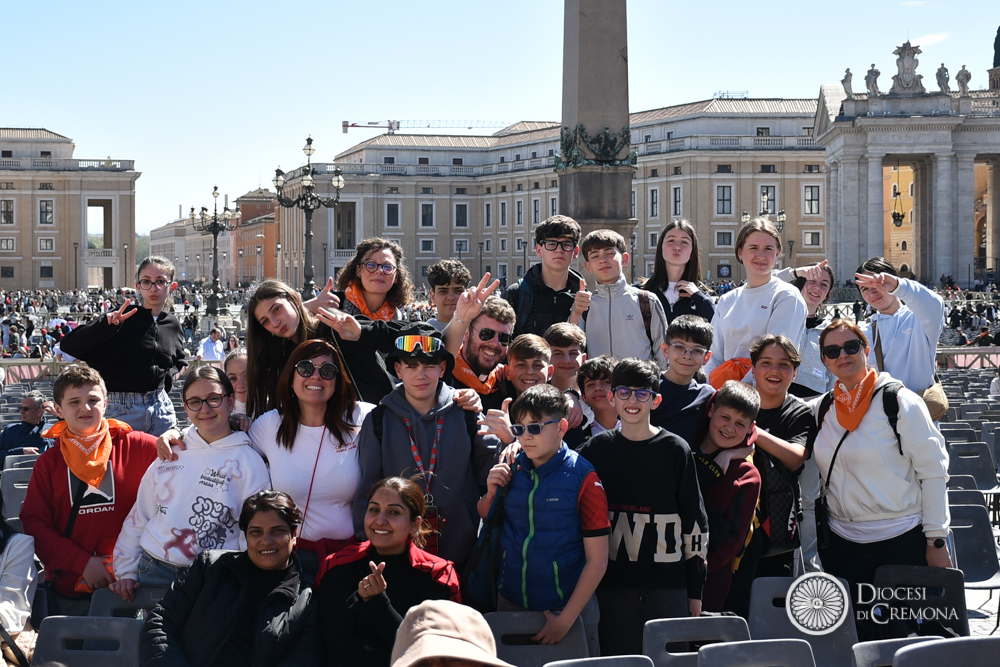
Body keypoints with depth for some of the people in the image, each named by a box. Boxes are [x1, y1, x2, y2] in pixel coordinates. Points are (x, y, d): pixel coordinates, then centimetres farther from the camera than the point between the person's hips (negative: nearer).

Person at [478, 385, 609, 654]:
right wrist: (490, 492, -7)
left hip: (568, 607, -4)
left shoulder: (583, 478, -12)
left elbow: (597, 560, -12)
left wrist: (565, 619, -13)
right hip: (511, 602, 4)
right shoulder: (510, 470, 0)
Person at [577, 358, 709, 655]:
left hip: (669, 585, -1)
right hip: (613, 583, 1)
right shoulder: (596, 449, 7)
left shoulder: (675, 450, 3)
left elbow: (695, 520, 6)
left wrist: (696, 591, 4)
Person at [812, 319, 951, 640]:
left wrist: (936, 541, -10)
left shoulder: (899, 401, -7)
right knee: (857, 640, 5)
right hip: (843, 545, 5)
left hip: (903, 542, -4)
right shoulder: (821, 409, 7)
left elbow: (934, 471, -7)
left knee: (904, 634, -1)